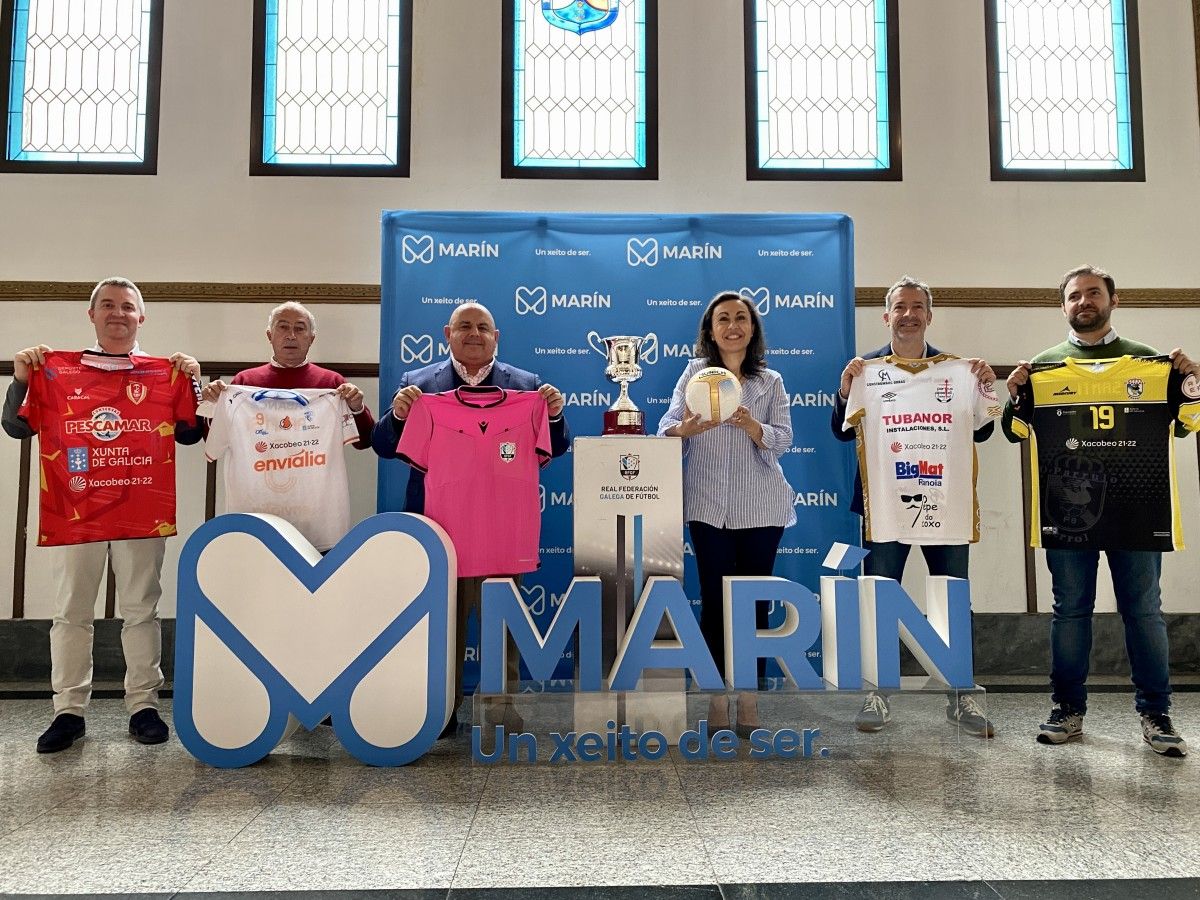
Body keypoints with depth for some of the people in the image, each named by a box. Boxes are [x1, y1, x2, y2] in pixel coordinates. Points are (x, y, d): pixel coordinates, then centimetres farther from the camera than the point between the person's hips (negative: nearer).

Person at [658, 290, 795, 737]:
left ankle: (749, 697, 15)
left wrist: (751, 425, -23)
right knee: (714, 598, 1)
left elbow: (782, 439, -3)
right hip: (708, 505, -1)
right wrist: (685, 428, -28)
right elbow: (666, 425, -5)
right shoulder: (695, 371, 5)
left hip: (760, 506, 1)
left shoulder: (771, 381, 8)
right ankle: (718, 696, 12)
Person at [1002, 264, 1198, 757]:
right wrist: (1015, 393, -10)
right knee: (1070, 610, 6)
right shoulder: (1045, 363, 9)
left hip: (1135, 507, 0)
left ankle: (1155, 713, 13)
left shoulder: (1146, 359, 11)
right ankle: (1068, 709, 14)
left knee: (1144, 610, 4)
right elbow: (1016, 431, 7)